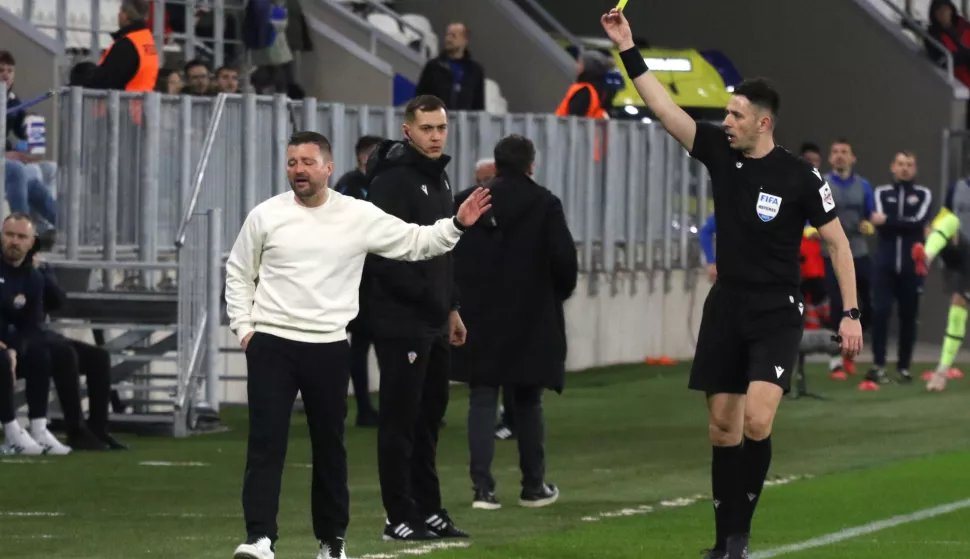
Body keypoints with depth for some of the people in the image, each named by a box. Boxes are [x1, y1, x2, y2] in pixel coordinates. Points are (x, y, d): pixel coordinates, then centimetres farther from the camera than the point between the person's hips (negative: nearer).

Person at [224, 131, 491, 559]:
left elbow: (415, 242, 7)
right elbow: (239, 273, 11)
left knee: (330, 444, 10)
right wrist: (244, 327, 4)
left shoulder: (359, 217, 1)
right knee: (266, 442, -9)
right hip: (271, 344, -1)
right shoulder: (266, 216, 2)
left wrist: (457, 225, -6)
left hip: (329, 347, 1)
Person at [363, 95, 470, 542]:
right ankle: (401, 518, -1)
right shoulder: (393, 180, -14)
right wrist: (428, 297, -17)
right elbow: (384, 254, -21)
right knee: (400, 421, -4)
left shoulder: (438, 178, 16)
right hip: (402, 323, -9)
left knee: (429, 418, 13)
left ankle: (428, 511, 19)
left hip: (433, 323, 9)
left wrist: (451, 307, 18)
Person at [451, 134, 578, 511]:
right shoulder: (544, 204, -7)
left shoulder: (466, 202, 0)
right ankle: (533, 487, 17)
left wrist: (460, 297, 11)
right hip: (530, 320, -1)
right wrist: (559, 293, 9)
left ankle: (482, 487, -7)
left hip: (478, 319, 1)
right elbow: (564, 257, -10)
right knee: (527, 402, 11)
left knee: (482, 401, 3)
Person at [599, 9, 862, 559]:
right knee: (723, 426, 5)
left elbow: (838, 243, -5)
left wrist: (851, 313, -9)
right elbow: (663, 106, -1)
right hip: (727, 308, 5)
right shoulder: (720, 151, 1)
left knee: (756, 422, -20)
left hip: (777, 313, -5)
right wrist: (628, 48, -8)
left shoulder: (800, 177, -11)